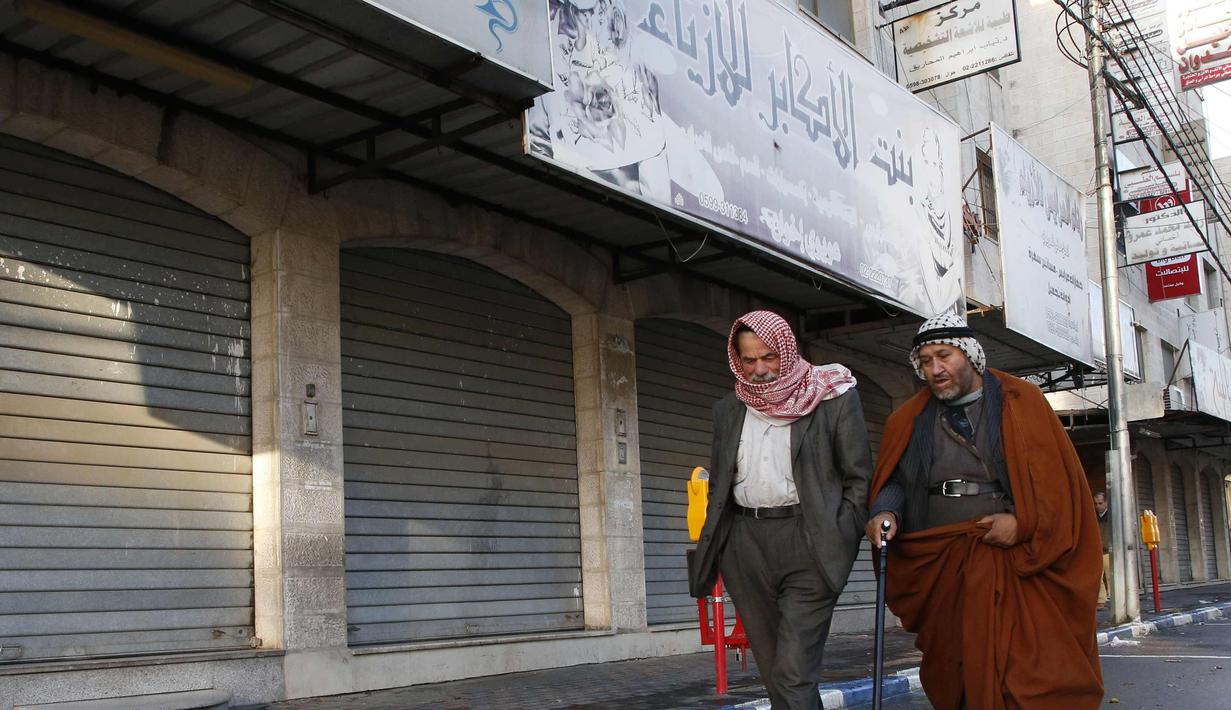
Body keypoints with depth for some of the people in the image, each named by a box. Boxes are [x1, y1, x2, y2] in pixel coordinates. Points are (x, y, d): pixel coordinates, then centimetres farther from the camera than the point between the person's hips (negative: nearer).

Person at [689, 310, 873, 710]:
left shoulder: (834, 399, 1)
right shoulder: (728, 410, 15)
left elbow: (859, 477, 1)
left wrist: (840, 541, -9)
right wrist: (711, 548, 11)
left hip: (808, 543, -5)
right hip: (745, 543, 5)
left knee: (793, 672, -13)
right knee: (772, 667, 8)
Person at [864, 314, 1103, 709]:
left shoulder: (1021, 402, 5)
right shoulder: (910, 420, 14)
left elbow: (1059, 476, 0)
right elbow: (894, 481, 11)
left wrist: (1023, 523, -13)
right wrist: (886, 513, -10)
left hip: (1012, 562, -3)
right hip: (941, 569, 3)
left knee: (1026, 673, -13)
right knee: (954, 675, 4)